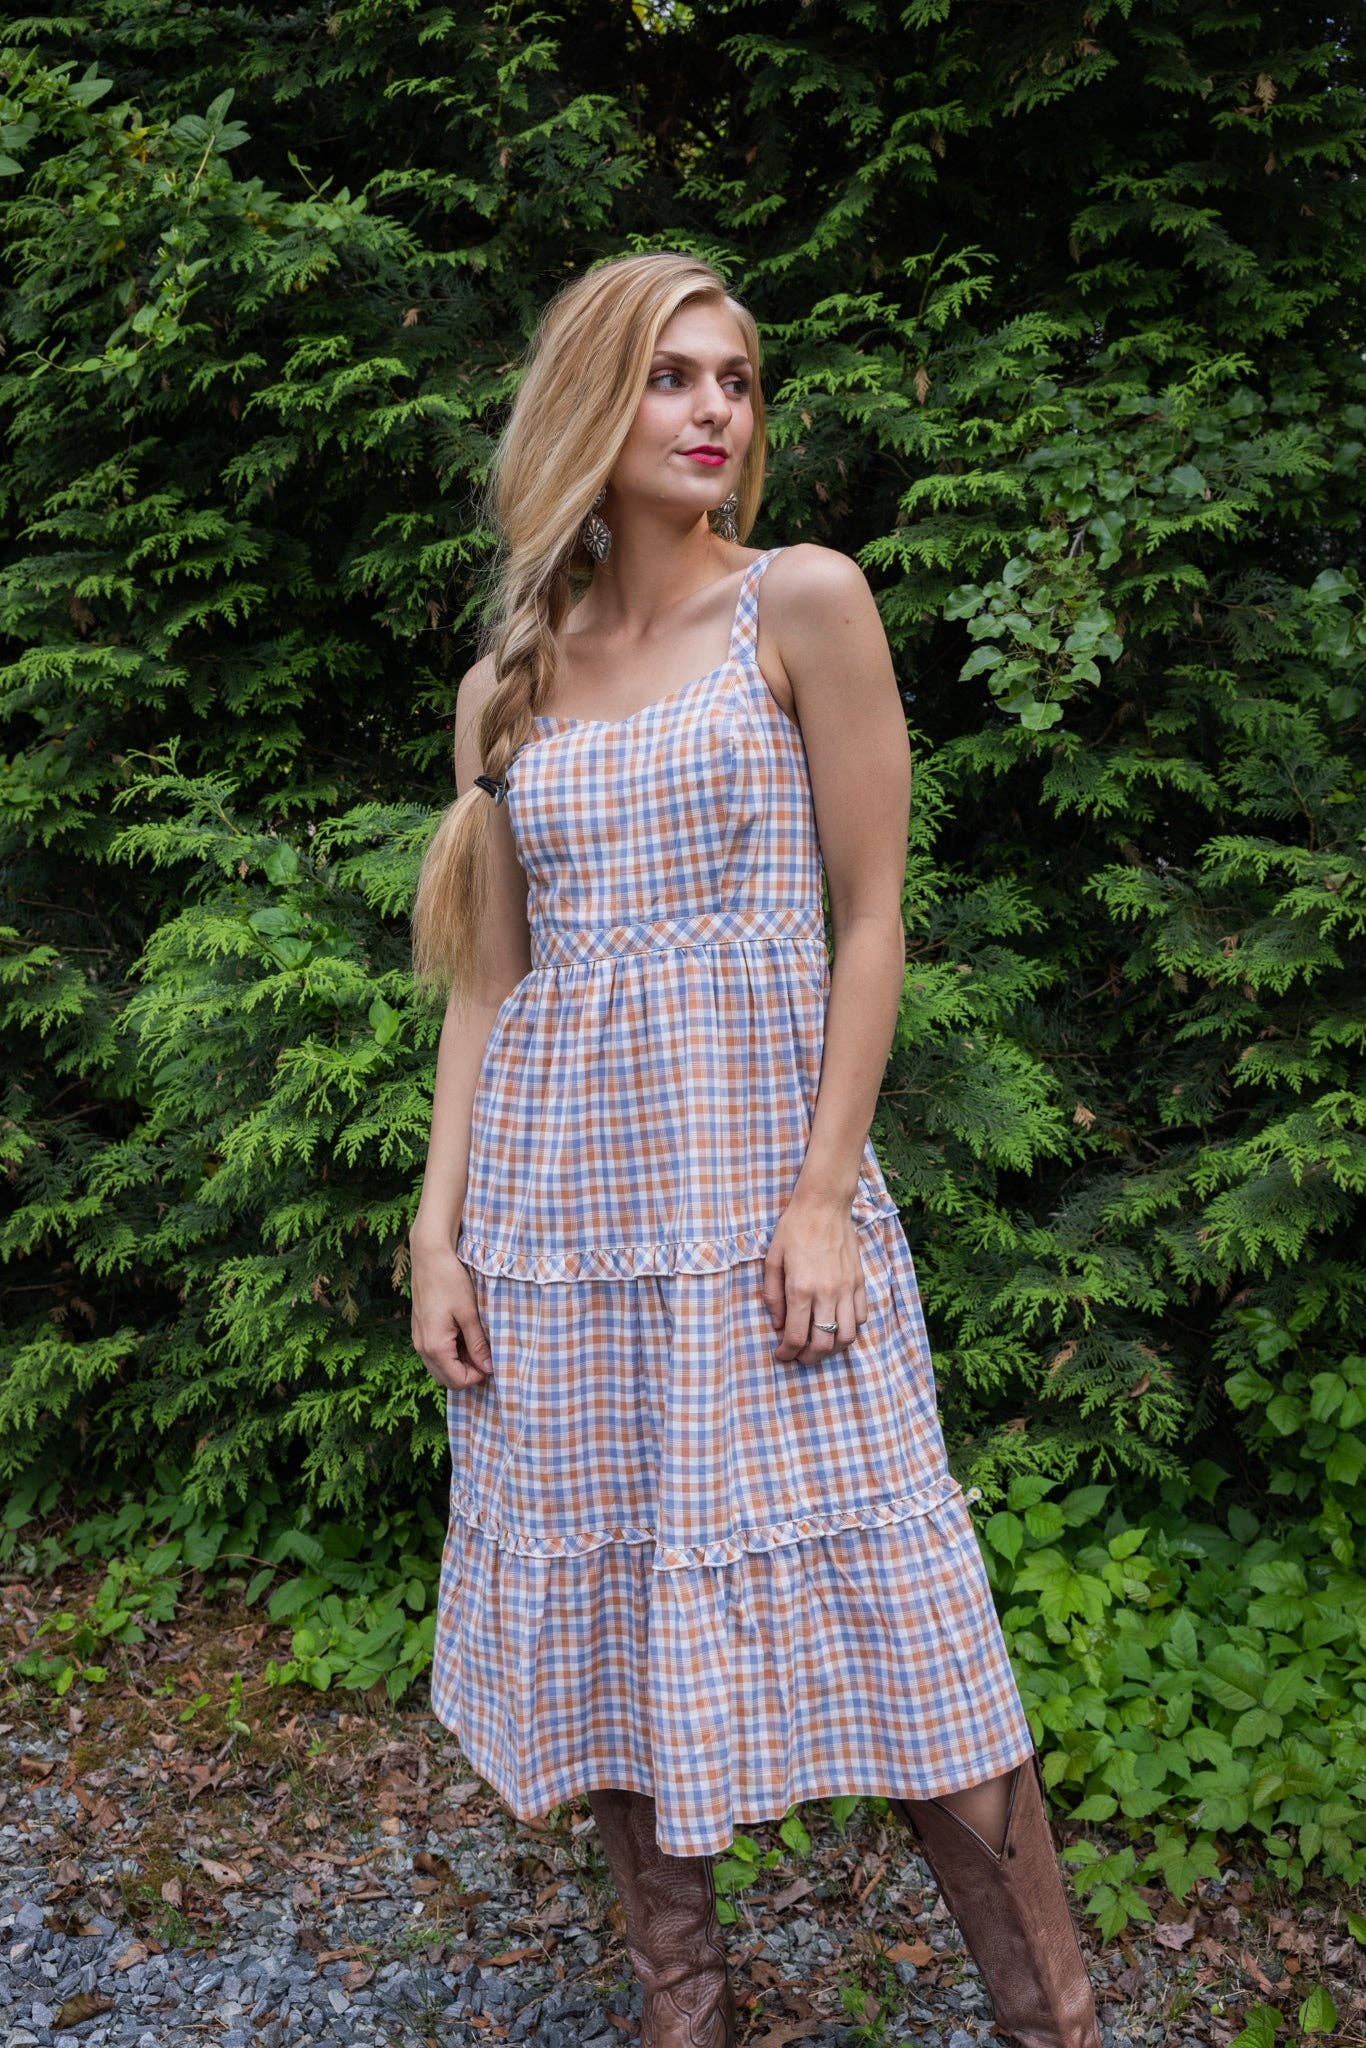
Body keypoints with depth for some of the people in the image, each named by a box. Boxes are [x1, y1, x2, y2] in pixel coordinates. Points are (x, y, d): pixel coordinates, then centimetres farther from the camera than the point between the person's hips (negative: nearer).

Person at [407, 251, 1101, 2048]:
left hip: (760, 1182, -3)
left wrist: (826, 1192, -11)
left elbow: (870, 919, -3)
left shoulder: (805, 603, 1)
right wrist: (438, 1231, 4)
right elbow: (486, 977, 11)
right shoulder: (509, 683, 11)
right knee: (615, 1620, 10)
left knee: (889, 1629, -2)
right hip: (558, 1212, 4)